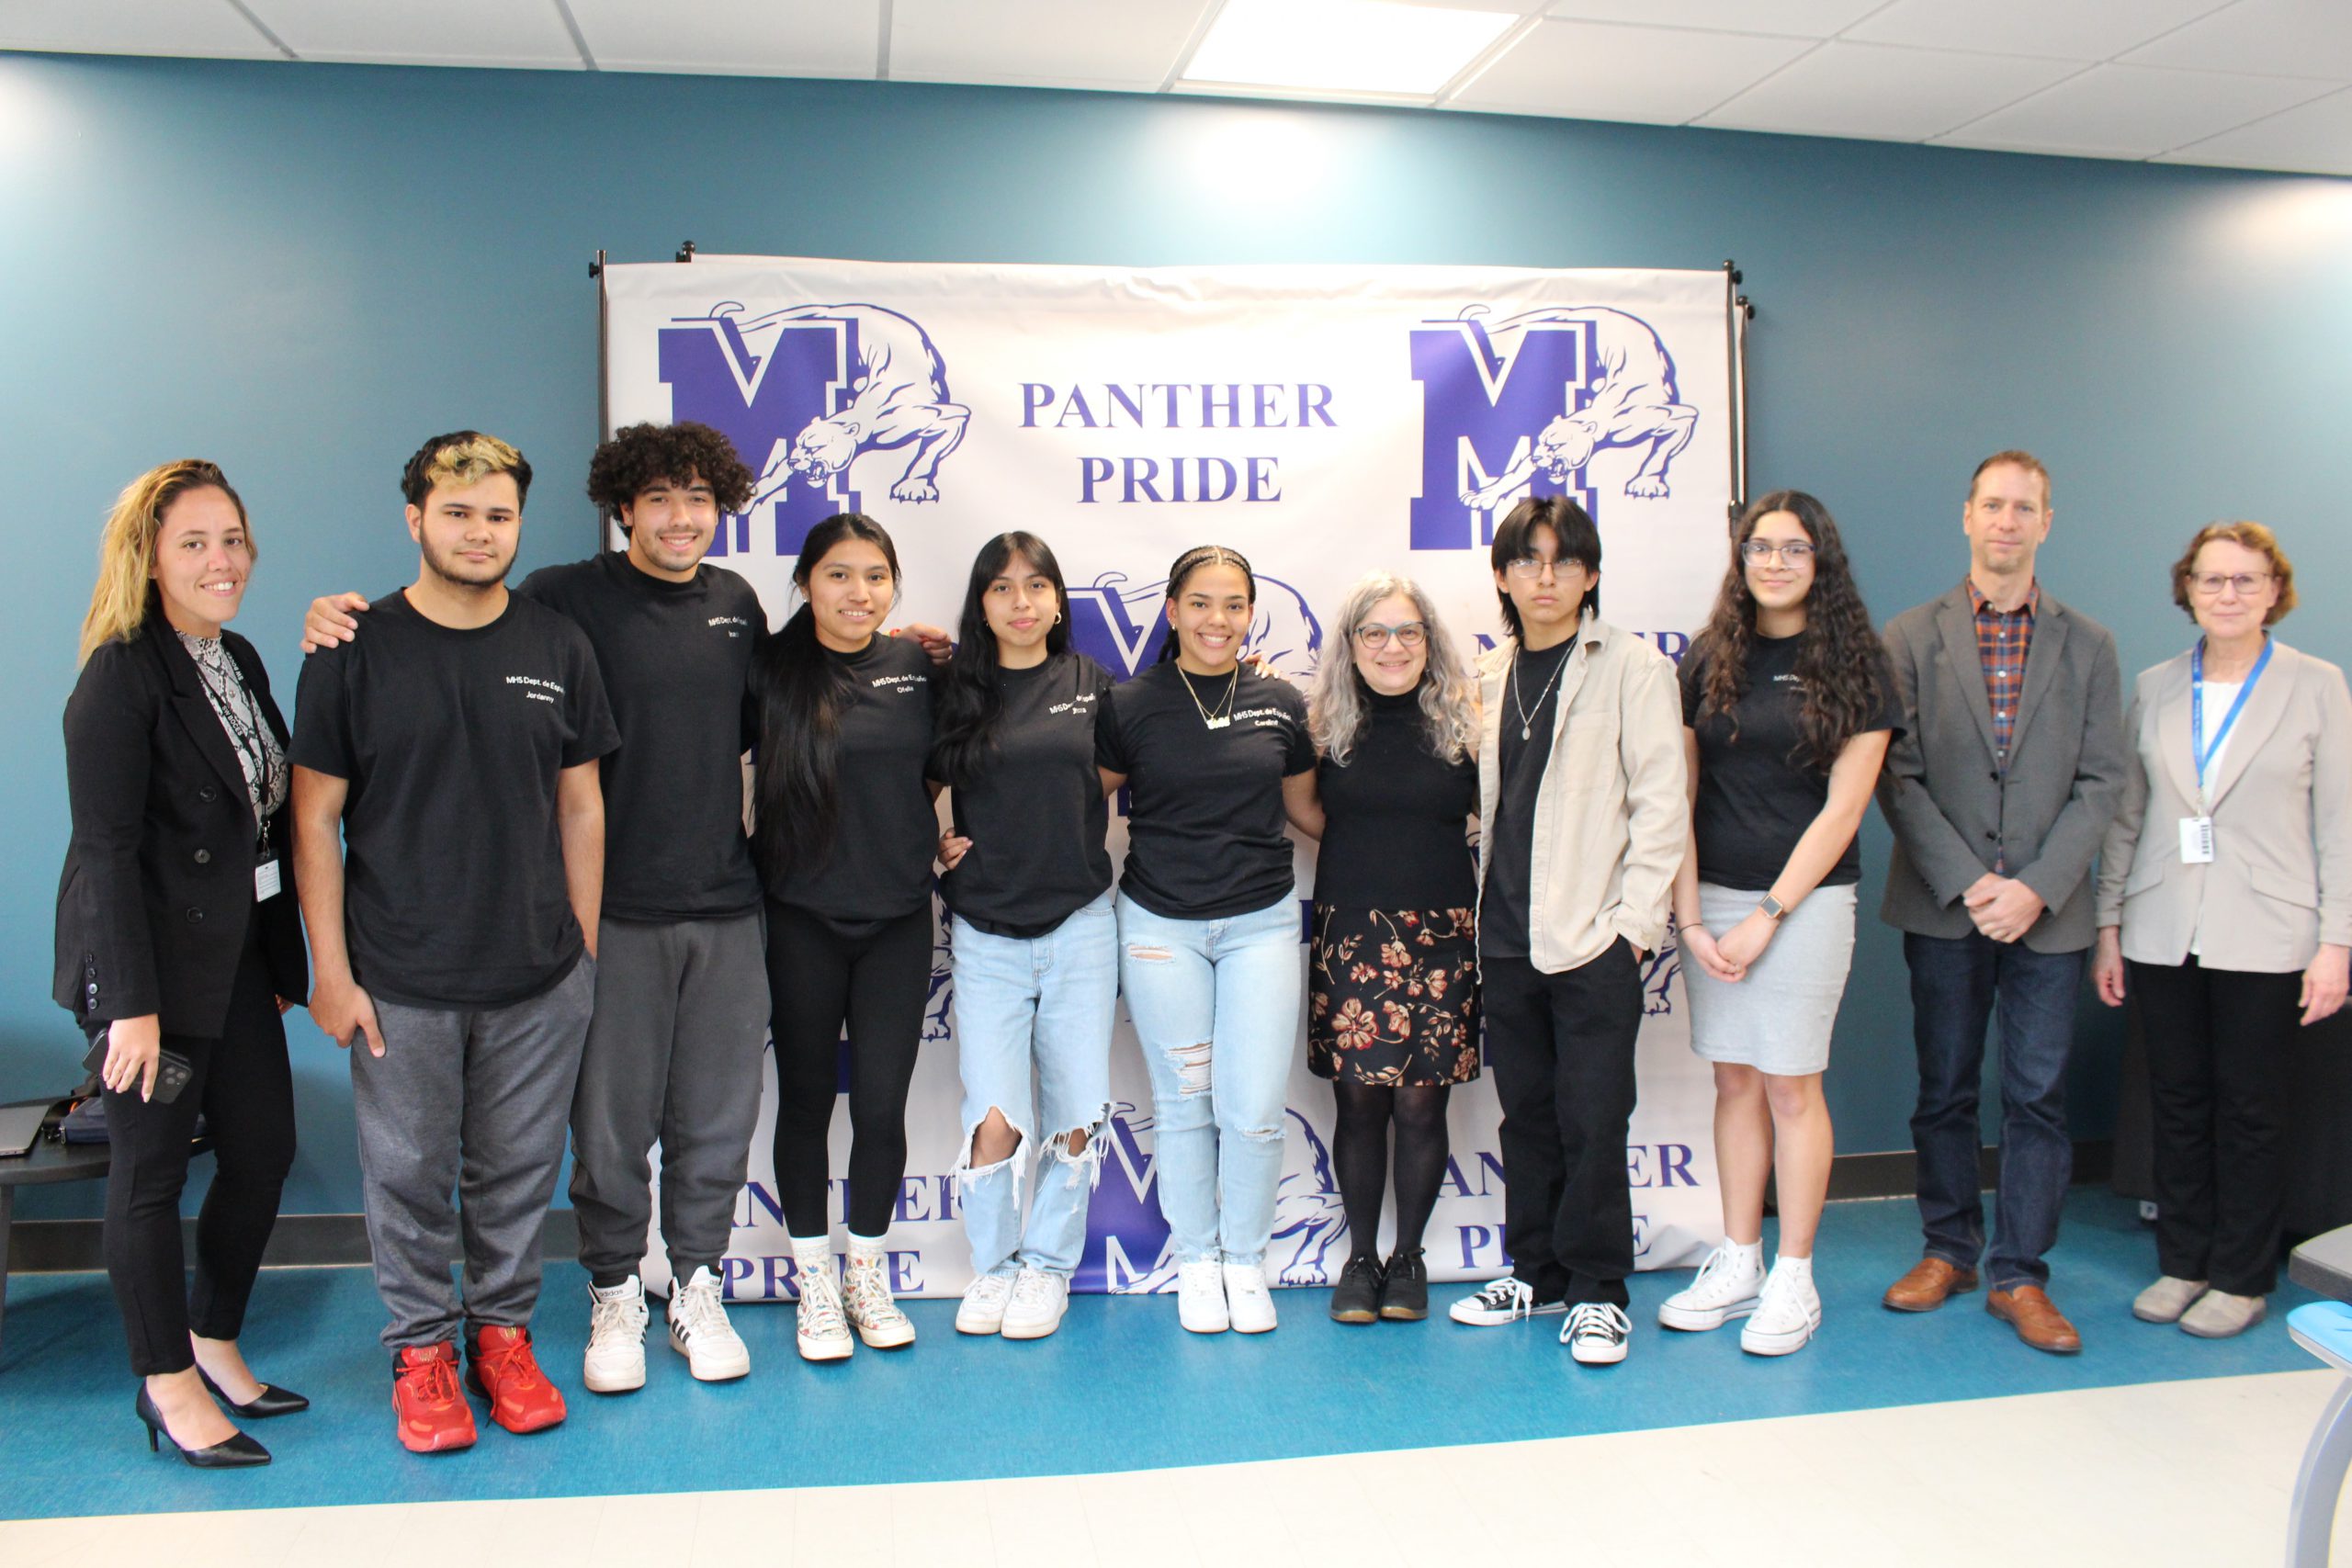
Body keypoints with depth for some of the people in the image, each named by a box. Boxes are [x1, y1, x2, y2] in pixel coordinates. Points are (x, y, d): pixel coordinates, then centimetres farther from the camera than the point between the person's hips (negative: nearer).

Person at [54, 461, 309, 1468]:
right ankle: (168, 1384, 20)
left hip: (237, 957, 8)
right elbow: (105, 849, -18)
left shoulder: (239, 662, 10)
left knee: (263, 1150, 11)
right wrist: (132, 1002, -20)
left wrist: (283, 959, 12)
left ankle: (214, 1341, 31)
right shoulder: (121, 677, -14)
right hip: (149, 961, -8)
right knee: (151, 1170, 5)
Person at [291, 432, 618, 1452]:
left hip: (540, 982, 2)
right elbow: (315, 821, -2)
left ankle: (503, 1332, 29)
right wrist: (331, 972, -6)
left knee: (519, 1173, 11)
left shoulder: (558, 648, 4)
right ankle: (421, 1346, 27)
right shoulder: (354, 651, -3)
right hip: (401, 983, -2)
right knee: (408, 1176, 8)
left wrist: (586, 951, 7)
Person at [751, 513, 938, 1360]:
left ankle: (868, 1276, 25)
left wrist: (937, 835, 6)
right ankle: (814, 1285, 24)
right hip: (804, 918, -2)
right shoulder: (770, 669, -6)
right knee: (807, 1100, 9)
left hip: (899, 917, 2)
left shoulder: (919, 667, 3)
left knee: (882, 1106, 5)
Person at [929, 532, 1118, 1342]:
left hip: (1080, 924, 1)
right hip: (986, 931, -1)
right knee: (995, 1116, -6)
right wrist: (932, 847, -3)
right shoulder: (955, 692, 2)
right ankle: (992, 1266, 17)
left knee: (1074, 1113, 5)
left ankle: (1047, 1265, 24)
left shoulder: (1090, 683, 5)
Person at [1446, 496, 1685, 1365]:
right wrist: (1476, 911, 9)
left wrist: (1636, 918, -11)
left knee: (1592, 1120, -1)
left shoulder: (1632, 666, -3)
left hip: (1594, 936, -5)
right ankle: (1536, 1271, 27)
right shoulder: (1490, 677, 12)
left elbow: (1659, 801, -6)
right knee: (1526, 1114, 13)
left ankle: (1597, 1291, 13)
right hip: (1506, 936, 5)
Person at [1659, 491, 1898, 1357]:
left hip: (1805, 899, -3)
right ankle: (1739, 1263, 19)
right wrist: (1690, 918, -4)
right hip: (1712, 897, 3)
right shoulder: (1708, 660, 7)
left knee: (1790, 1086, 1)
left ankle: (1793, 1280, 12)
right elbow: (1678, 796, 4)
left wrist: (1766, 916, -10)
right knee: (1735, 1081, 9)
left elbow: (1842, 808, -6)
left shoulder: (1853, 668, -1)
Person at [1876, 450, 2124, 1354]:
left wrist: (2036, 888, -11)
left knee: (2037, 1095, 3)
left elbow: (2101, 782, 1)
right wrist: (1966, 881, -12)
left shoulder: (2087, 645, 6)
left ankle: (2019, 1276, 13)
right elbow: (1897, 775, -3)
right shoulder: (1912, 637, 3)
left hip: (2047, 909, 1)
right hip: (1943, 906, 0)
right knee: (1944, 1090, 9)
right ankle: (1949, 1248, 25)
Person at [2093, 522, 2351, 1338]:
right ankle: (2182, 1264, 21)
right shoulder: (2153, 688, 7)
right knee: (2177, 1104, 9)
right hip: (2163, 935, 3)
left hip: (2264, 937, -3)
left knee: (2251, 1111, 5)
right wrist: (2108, 925, 6)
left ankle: (2242, 1279, 17)